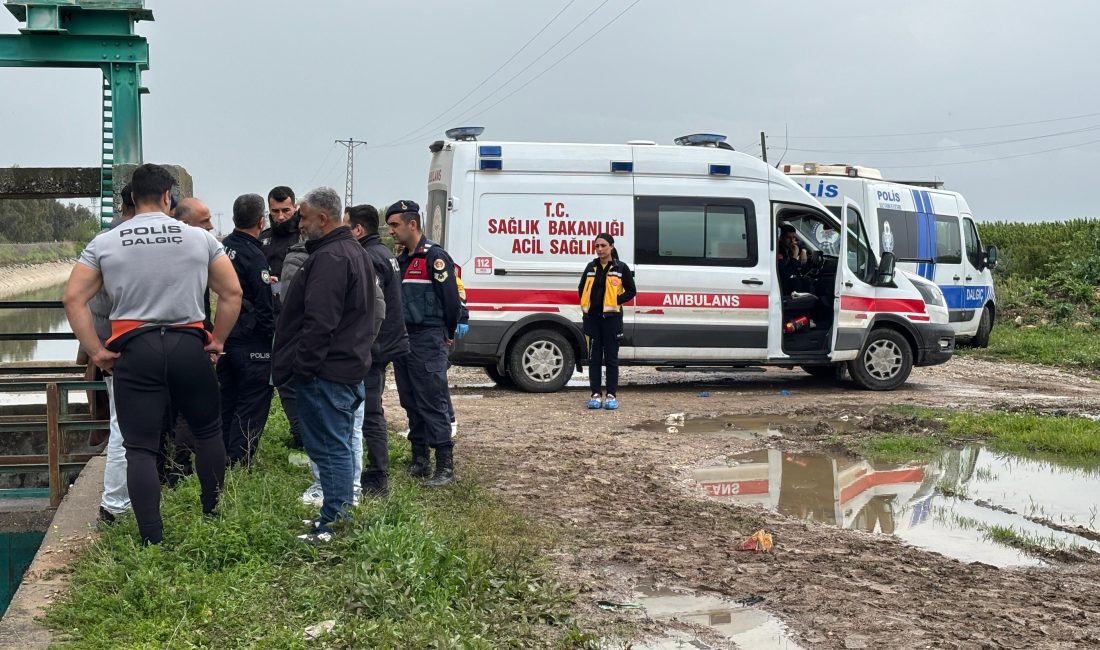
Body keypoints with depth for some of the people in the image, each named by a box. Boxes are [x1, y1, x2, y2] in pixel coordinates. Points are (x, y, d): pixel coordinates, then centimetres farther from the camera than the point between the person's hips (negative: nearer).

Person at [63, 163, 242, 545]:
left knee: (140, 448, 3)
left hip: (134, 351, 0)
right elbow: (233, 292, 3)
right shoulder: (201, 239, 3)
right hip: (189, 345, 1)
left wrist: (96, 351, 3)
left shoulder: (104, 244, 3)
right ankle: (213, 521, 24)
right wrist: (217, 341, 12)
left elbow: (73, 298, -1)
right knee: (208, 433, 18)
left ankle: (152, 542, 3)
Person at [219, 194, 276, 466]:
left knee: (227, 402, 17)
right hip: (252, 344, -8)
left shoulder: (222, 247, 4)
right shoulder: (254, 255, -18)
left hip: (225, 338, 8)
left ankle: (221, 461, 24)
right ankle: (238, 464, 4)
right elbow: (264, 308, -17)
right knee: (251, 408, 1)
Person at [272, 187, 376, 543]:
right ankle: (340, 514, 26)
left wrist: (300, 366, -20)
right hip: (351, 365, 11)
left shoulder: (329, 258, -18)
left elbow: (319, 322, -25)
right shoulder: (355, 253, 17)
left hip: (325, 372, -11)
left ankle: (332, 524, -1)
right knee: (339, 446, 17)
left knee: (329, 448, -6)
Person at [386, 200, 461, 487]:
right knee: (411, 403, 12)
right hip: (402, 340, 9)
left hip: (428, 342, -9)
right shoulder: (401, 260, 16)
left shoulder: (435, 256, -11)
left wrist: (448, 334, -3)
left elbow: (450, 297, -13)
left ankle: (446, 466, -6)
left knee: (433, 404, -9)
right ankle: (419, 461, 20)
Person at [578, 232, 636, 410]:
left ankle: (611, 395, 8)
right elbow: (581, 288, 21)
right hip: (592, 317, 4)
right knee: (594, 357, 5)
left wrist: (616, 301, -11)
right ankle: (596, 394, 11)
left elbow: (631, 291, 0)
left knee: (611, 357, 1)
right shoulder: (591, 267, 10)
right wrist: (586, 303, 5)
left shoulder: (621, 268, -2)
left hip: (611, 317, -4)